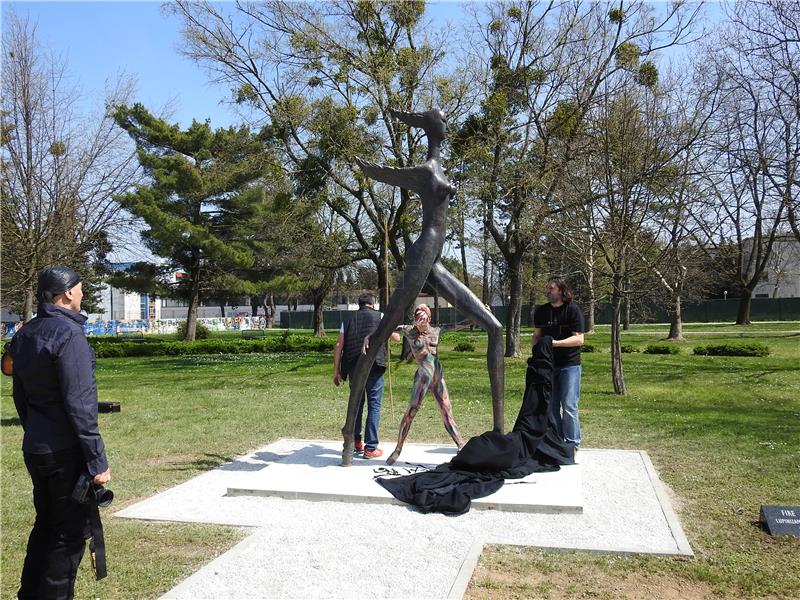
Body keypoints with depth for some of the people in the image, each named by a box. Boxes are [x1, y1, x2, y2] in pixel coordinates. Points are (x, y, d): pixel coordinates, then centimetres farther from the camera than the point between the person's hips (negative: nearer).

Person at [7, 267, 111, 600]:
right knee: (71, 532, 5)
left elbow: (20, 396, 15)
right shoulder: (69, 334, -18)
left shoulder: (25, 334, 8)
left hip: (34, 449, 8)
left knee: (46, 524, 21)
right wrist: (97, 460, -18)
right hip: (66, 452, -8)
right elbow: (80, 405, -21)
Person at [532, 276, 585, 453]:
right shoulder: (541, 311, 7)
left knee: (569, 406, -4)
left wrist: (555, 343, -22)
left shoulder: (573, 309, -9)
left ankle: (572, 444, 7)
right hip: (548, 364, 5)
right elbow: (537, 335, 15)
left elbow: (579, 339, -13)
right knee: (551, 406, 10)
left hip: (569, 365, -5)